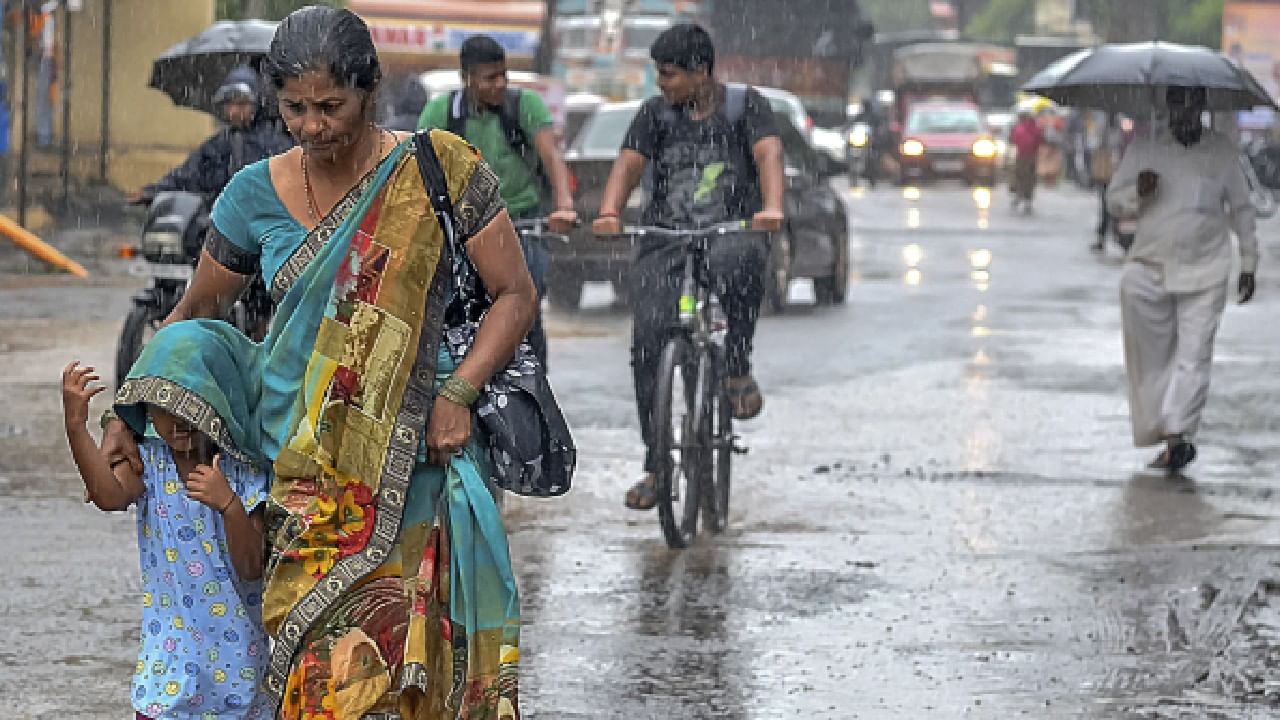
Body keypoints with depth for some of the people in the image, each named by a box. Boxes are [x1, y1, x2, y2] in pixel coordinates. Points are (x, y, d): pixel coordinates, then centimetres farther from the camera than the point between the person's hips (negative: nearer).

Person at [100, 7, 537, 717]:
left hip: (409, 458, -2)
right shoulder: (258, 194, 5)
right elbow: (194, 313, 17)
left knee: (393, 652, -13)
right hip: (297, 465, 3)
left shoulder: (440, 173, -4)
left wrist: (457, 394, -12)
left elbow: (515, 294, 1)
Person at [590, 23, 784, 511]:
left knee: (737, 262, -40)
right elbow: (629, 163, -4)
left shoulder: (745, 105, 3)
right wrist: (608, 213, -25)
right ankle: (657, 466, -2)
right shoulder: (655, 114, 9)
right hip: (664, 243, 3)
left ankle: (738, 370, -16)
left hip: (731, 234, -3)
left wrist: (771, 207, -33)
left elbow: (768, 153, -12)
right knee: (648, 341, -13)